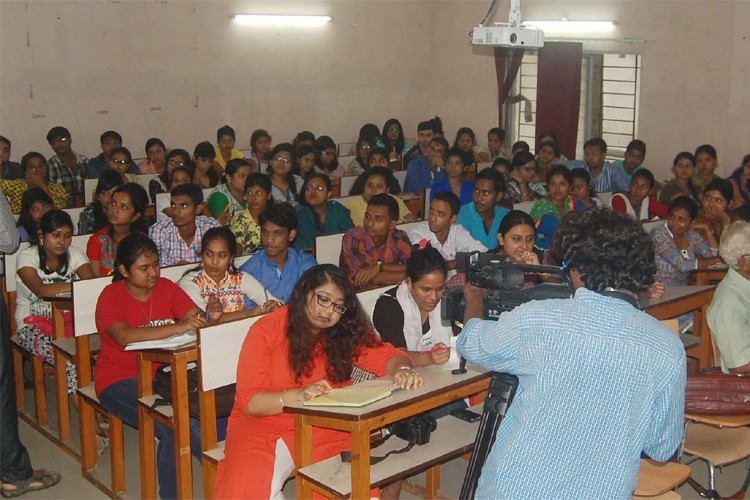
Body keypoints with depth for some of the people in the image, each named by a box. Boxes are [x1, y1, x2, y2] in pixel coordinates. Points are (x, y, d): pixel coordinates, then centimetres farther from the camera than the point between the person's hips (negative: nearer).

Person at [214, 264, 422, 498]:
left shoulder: (347, 331, 4)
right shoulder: (267, 330, -7)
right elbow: (248, 401, -11)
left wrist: (403, 370, -22)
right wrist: (299, 395, -27)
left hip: (324, 427, 2)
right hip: (264, 422, -2)